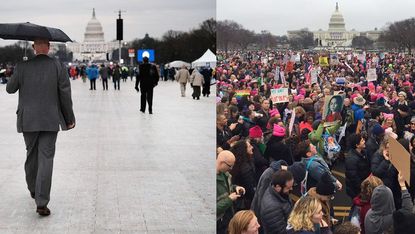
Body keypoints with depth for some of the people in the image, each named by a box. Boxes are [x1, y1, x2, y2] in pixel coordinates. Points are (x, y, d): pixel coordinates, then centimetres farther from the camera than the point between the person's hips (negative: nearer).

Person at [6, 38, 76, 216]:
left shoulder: (23, 67, -4)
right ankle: (42, 202, -9)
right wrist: (69, 119, 6)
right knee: (46, 158, -2)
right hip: (50, 121, -1)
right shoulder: (58, 67, -6)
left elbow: (10, 89, 9)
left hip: (28, 120, 2)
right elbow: (65, 96, -4)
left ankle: (33, 190, 37)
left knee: (32, 155, 20)